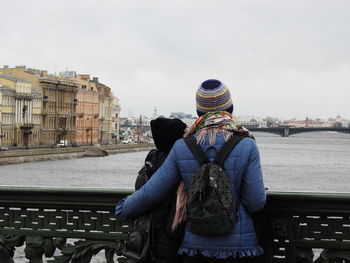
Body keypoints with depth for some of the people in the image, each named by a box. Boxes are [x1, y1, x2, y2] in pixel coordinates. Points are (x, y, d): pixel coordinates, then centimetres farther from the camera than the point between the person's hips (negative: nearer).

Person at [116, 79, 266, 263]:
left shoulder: (182, 148, -4)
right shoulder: (247, 146, -10)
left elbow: (151, 193, -1)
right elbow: (256, 203, -9)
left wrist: (126, 209, 19)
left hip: (195, 243, 2)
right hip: (238, 246, -2)